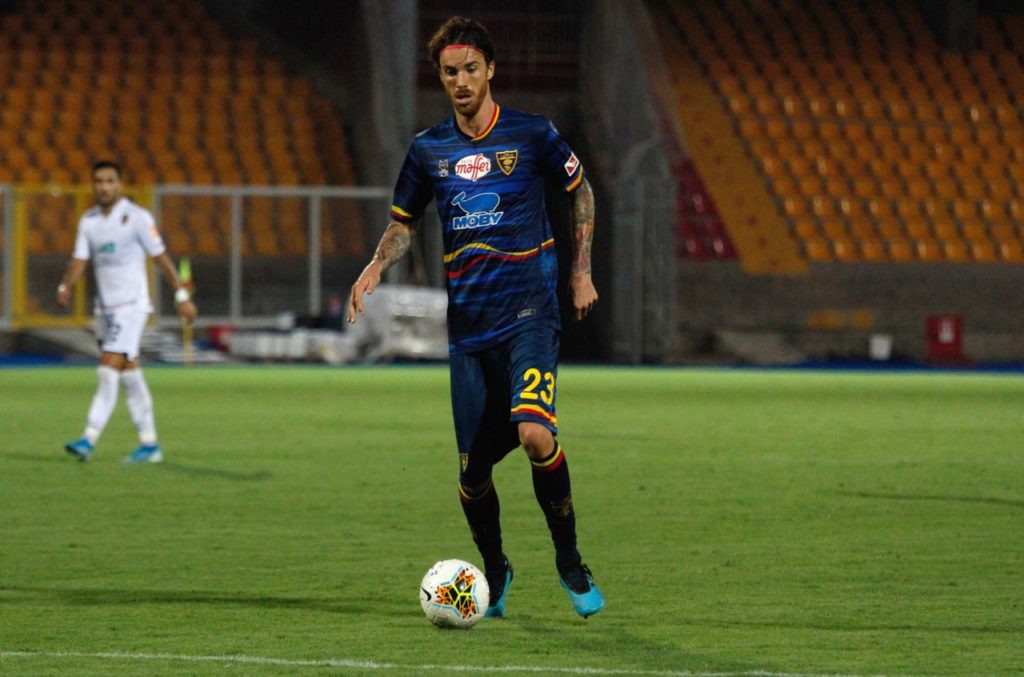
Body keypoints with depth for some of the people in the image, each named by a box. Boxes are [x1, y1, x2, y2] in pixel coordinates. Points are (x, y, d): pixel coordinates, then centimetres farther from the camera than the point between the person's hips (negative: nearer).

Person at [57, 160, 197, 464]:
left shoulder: (137, 217, -8)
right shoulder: (88, 221, 9)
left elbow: (161, 257, -5)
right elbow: (80, 259, 5)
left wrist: (182, 296, -5)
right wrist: (65, 286, -15)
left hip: (131, 305, -7)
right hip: (104, 308, 7)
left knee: (109, 369, -15)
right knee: (129, 375, 10)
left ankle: (88, 441, -21)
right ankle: (149, 444, 15)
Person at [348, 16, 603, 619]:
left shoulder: (532, 134, -1)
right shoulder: (428, 150, 8)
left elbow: (581, 190, 14)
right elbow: (405, 223, 21)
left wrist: (582, 272, 9)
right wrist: (376, 268, 1)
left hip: (530, 312, -3)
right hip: (466, 322, 3)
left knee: (534, 433, -25)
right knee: (472, 468, 1)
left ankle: (570, 561, -6)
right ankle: (495, 572, 27)